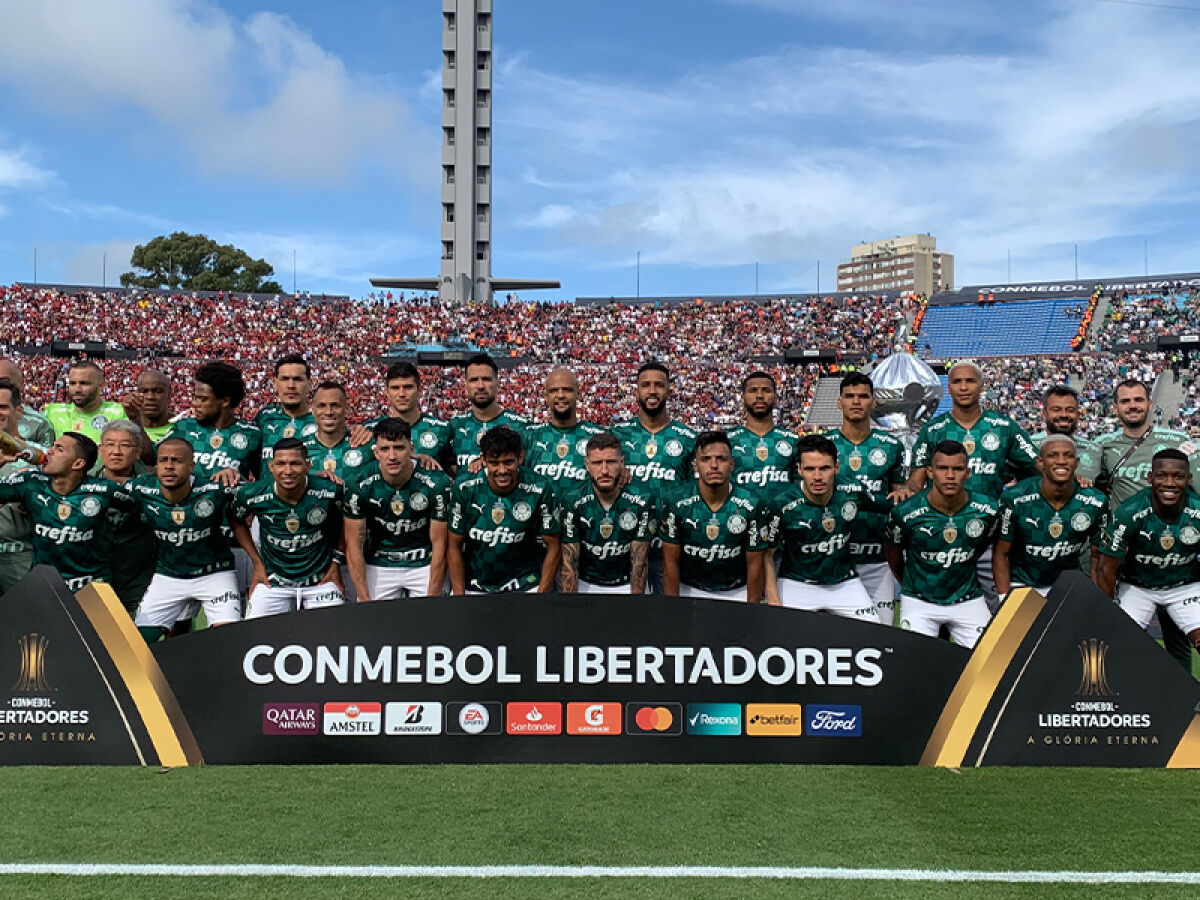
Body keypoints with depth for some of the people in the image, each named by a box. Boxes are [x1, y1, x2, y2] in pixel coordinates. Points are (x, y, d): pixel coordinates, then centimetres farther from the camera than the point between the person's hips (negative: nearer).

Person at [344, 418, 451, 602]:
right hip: (378, 566, 1)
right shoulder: (359, 484, -15)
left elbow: (439, 543, -12)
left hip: (424, 565, -1)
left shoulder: (436, 483, -18)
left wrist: (432, 597, -15)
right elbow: (354, 545, -10)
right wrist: (365, 599, -15)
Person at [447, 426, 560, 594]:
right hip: (473, 585, 1)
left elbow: (552, 548, -4)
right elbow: (454, 547, -2)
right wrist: (459, 594, -7)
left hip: (524, 584, -1)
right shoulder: (465, 490, -9)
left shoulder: (539, 492, -11)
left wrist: (542, 593, -11)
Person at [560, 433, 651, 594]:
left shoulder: (639, 503, -11)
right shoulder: (574, 504, -12)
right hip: (586, 584, 0)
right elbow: (569, 564, -10)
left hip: (626, 585, 0)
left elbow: (639, 562, -8)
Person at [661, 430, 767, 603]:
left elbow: (755, 563, -4)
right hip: (689, 589, 0)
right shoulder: (676, 504, -10)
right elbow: (671, 562, -5)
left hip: (737, 592, 0)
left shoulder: (750, 506, -10)